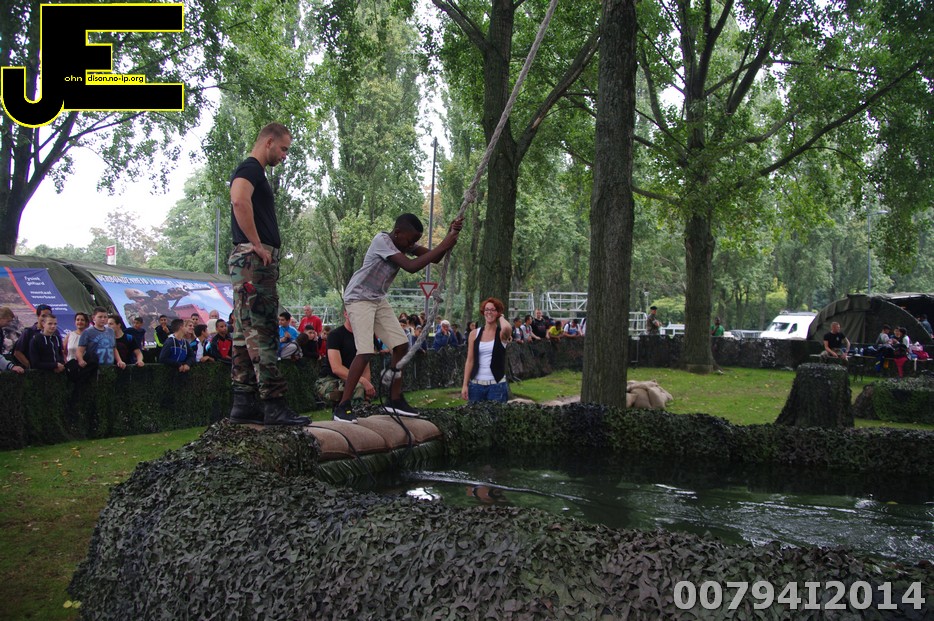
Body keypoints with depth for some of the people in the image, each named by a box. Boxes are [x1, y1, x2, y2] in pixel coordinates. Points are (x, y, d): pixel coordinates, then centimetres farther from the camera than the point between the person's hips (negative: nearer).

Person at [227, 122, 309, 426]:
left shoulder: (255, 172, 25)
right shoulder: (249, 169, -7)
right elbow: (239, 200, -27)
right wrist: (257, 244, -22)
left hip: (252, 263, 10)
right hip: (254, 260, -10)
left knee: (246, 333, 8)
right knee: (262, 332, -12)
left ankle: (244, 403, 12)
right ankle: (274, 404, -12)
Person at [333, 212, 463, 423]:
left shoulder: (405, 242, 1)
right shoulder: (382, 241, -24)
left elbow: (434, 258, -3)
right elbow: (411, 267, -33)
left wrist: (450, 235, -19)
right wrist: (443, 246, -32)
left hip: (379, 299, 9)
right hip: (358, 297, -9)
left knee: (401, 344, 3)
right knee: (365, 352, -20)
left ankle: (395, 400, 14)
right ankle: (342, 406, -14)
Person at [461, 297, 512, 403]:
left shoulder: (501, 334, -1)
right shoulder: (474, 334, 6)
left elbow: (507, 328, -27)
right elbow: (470, 360, 5)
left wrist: (501, 318, -6)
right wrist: (465, 384, -1)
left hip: (497, 385, -2)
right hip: (476, 384, 2)